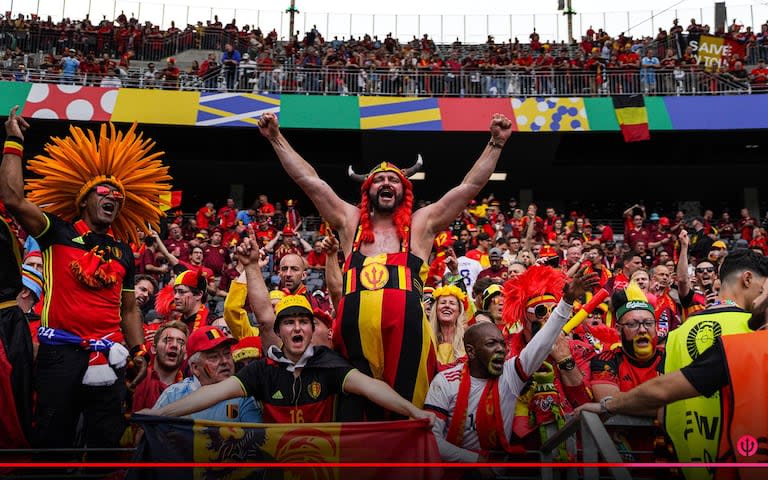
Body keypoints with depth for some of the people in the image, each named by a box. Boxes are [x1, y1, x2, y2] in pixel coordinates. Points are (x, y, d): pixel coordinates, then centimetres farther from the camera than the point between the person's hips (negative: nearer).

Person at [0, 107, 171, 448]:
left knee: (107, 439, 7)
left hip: (107, 354, 4)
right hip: (60, 350, -4)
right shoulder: (58, 233, 4)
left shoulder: (124, 252, 16)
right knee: (52, 437, 3)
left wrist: (137, 349, 8)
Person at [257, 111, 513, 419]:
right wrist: (276, 138, 20)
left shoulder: (421, 224, 20)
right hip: (355, 323, 1)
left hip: (406, 323, -1)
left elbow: (472, 184, 18)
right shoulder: (350, 221, 23)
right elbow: (308, 179, 22)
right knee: (358, 412, 5)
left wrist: (496, 143, 13)